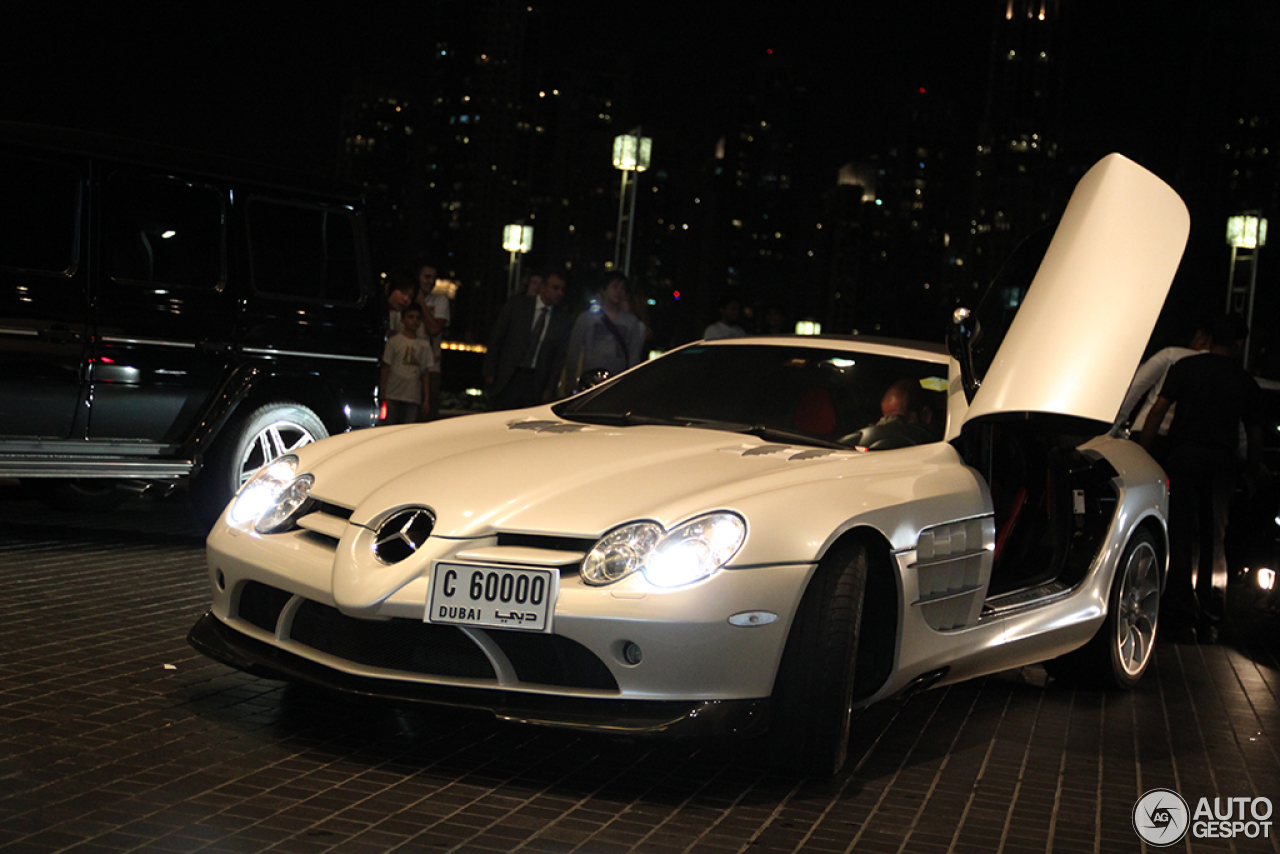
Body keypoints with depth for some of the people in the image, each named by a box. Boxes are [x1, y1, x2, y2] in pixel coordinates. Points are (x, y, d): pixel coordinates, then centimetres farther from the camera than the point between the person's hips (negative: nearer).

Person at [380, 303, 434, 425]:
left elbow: (425, 375, 11)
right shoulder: (394, 341, 2)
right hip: (393, 396, -2)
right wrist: (382, 396, -3)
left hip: (413, 398, 2)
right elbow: (385, 370, 3)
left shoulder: (424, 345, 10)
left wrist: (426, 400, 5)